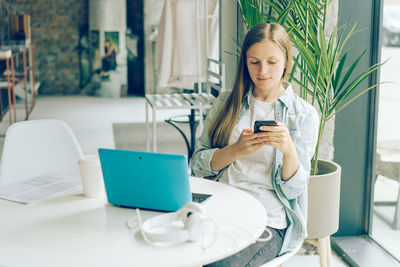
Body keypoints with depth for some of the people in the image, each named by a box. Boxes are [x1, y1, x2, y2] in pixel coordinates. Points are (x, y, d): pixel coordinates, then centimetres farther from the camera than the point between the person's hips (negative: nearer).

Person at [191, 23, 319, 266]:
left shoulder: (304, 115, 5)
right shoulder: (227, 102, 13)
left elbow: (293, 190, 0)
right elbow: (198, 164, 6)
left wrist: (288, 150, -20)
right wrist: (236, 150, -12)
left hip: (269, 220, -2)